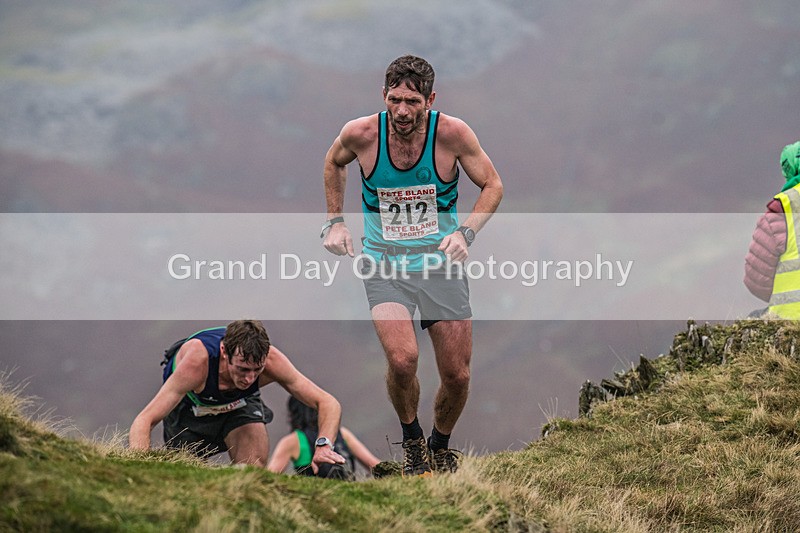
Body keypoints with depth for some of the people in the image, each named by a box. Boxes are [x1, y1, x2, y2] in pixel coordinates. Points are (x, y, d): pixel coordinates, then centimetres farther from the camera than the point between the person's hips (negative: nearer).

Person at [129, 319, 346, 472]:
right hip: (190, 403, -1)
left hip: (239, 402, 1)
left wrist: (323, 445, -49)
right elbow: (144, 421, -46)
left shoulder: (270, 360, -37)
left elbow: (328, 403, -30)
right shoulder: (197, 362, -45)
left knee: (254, 467, -23)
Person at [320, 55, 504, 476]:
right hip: (384, 265, -1)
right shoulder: (361, 134, -13)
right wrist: (335, 221, 6)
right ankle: (411, 438, 5)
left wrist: (465, 233, -15)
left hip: (441, 263, 1)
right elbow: (334, 162, 12)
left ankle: (441, 444, 30)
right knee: (402, 359, -23)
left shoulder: (452, 133, -15)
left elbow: (492, 185, 0)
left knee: (457, 375, 0)